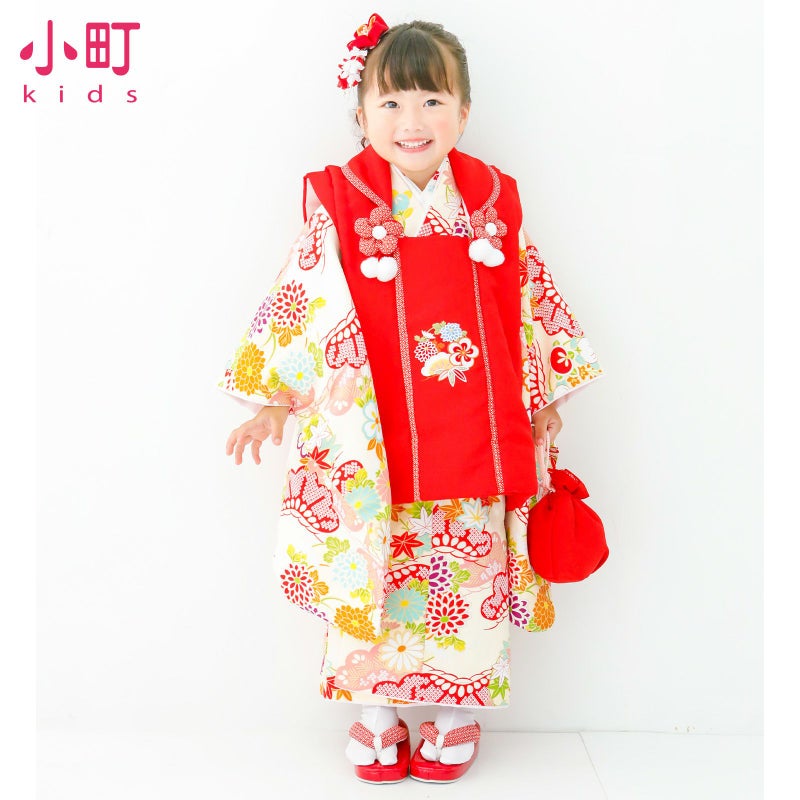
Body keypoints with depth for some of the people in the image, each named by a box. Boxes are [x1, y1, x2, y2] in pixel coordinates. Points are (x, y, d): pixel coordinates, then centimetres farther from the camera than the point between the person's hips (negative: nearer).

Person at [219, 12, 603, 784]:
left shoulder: (493, 200, 2)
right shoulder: (338, 206, -5)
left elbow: (531, 300, 10)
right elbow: (301, 301, 0)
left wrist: (546, 395, 12)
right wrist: (272, 398, 4)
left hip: (477, 437, 2)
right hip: (372, 443, -2)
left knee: (471, 573, 12)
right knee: (369, 573, 10)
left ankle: (458, 708, 33)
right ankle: (374, 711, 31)